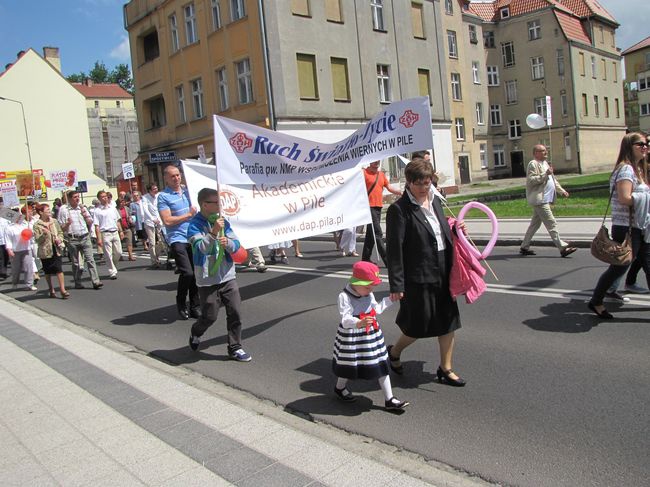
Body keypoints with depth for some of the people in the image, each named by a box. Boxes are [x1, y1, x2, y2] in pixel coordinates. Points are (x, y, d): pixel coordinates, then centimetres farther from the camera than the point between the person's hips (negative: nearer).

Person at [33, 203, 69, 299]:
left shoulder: (54, 221, 5)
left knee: (59, 269, -5)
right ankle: (51, 289, 25)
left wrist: (59, 239, -5)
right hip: (45, 251, -2)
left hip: (56, 249, 2)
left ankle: (62, 289, -3)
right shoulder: (37, 225, -8)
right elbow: (37, 240, -12)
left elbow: (60, 232, 15)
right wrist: (44, 234, -29)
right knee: (48, 271, 10)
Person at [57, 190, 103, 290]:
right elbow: (61, 227, 2)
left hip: (85, 237, 2)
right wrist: (67, 224, -18)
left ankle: (96, 281, -10)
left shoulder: (83, 208, 13)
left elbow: (90, 223, 17)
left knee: (90, 259, -6)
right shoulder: (63, 209, 1)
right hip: (72, 239, -2)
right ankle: (77, 283, 15)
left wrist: (85, 214, 0)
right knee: (75, 262, 6)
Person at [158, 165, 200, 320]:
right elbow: (167, 221, -13)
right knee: (187, 272, -16)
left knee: (196, 274, 5)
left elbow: (196, 210, 29)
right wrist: (188, 215, -7)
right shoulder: (163, 196, -4)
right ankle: (181, 303, 7)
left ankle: (195, 307, 17)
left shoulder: (187, 191, 14)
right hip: (178, 239, -5)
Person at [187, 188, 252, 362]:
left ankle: (235, 348, 14)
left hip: (228, 276, 5)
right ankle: (195, 334, 36)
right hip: (207, 280, -4)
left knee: (235, 313, 1)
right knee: (210, 316, 4)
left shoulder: (222, 221, 6)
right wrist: (213, 232, -32)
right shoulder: (195, 225, -9)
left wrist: (228, 242, -17)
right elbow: (201, 247, -21)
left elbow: (236, 245, 4)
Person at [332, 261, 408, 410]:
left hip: (372, 334, 6)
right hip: (351, 335, -6)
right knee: (349, 364, 14)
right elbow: (345, 320, -34)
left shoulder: (369, 295, 0)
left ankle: (389, 399, 14)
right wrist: (359, 323, -52)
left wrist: (390, 300, 15)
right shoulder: (344, 297, -23)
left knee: (382, 365, 5)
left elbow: (377, 309, 18)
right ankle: (340, 388, 45)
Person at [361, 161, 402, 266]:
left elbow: (389, 187, 19)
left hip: (379, 206, 7)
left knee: (371, 233, 12)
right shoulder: (364, 173, -4)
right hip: (369, 206, -7)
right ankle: (387, 259, -11)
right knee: (377, 234, -9)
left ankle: (365, 257, 20)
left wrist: (401, 193, 7)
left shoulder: (381, 174, 16)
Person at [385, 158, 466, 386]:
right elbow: (394, 249, -16)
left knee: (448, 321, 13)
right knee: (419, 325, 5)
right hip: (418, 277, -7)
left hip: (443, 273, 7)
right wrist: (396, 285, -18)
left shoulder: (435, 200, 8)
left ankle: (445, 369, 29)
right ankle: (394, 352, 34)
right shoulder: (399, 209, -14)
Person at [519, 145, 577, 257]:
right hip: (539, 199, -10)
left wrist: (562, 191, 22)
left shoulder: (545, 163, 21)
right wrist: (545, 174, -23)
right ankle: (562, 248, -11)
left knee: (535, 224, 13)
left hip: (545, 199, 10)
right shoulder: (533, 164, -9)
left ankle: (524, 247, 20)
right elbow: (531, 180, -21)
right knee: (551, 224, -11)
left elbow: (553, 179, 28)